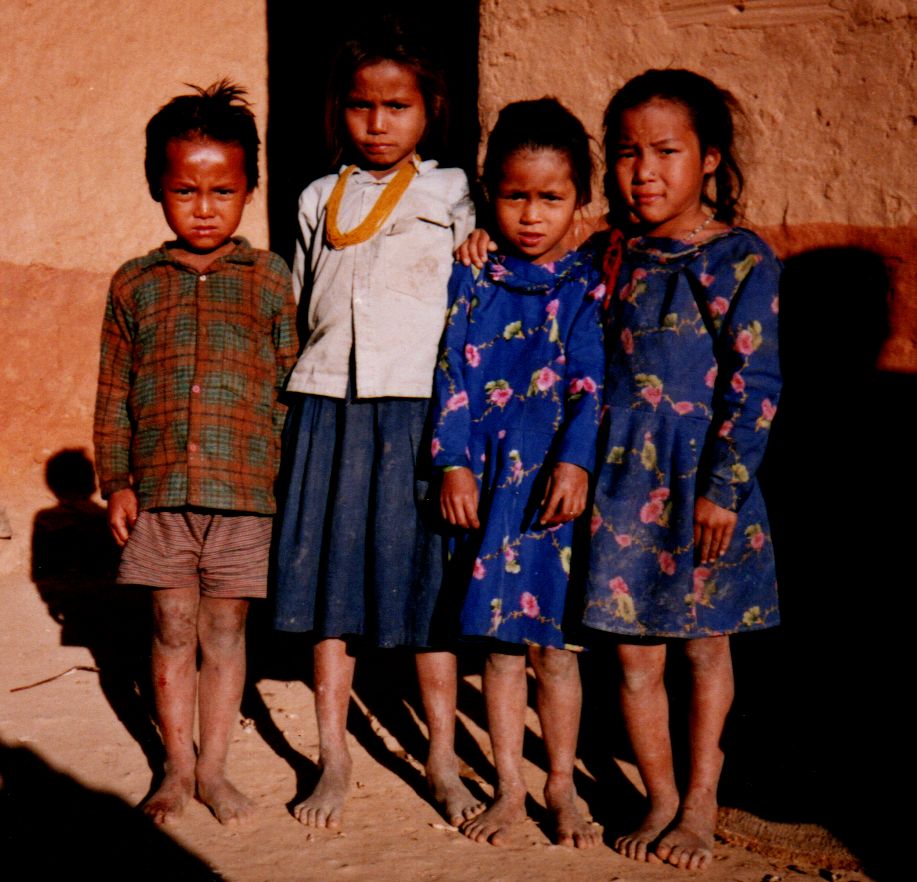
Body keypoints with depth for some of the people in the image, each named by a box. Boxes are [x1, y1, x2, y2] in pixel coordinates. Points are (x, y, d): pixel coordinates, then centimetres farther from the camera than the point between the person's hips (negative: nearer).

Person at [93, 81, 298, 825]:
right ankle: (177, 766, 23)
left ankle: (214, 767, 21)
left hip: (244, 489, -1)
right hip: (159, 490, 1)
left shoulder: (269, 280, 4)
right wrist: (116, 480, 3)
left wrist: (291, 477, 2)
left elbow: (291, 386, 6)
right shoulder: (135, 284, 7)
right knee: (172, 629, 9)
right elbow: (114, 393, 9)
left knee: (225, 630, 8)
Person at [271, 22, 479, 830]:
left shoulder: (452, 196, 6)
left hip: (420, 407, -2)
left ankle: (442, 758, 15)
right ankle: (334, 759, 16)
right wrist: (288, 409, 18)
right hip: (330, 406, 3)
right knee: (334, 582, 5)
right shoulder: (318, 200, 15)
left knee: (428, 582, 1)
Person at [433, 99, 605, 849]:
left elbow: (592, 382, -6)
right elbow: (454, 377, 3)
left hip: (556, 481, -2)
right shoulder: (473, 283, 5)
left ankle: (562, 787, 23)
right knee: (499, 641, 9)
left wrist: (576, 462, -17)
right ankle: (509, 789, 21)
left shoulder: (586, 286, 1)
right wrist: (454, 463, -6)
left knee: (552, 641, 6)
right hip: (489, 480, 2)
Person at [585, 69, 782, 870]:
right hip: (624, 478, 3)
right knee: (635, 652, 8)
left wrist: (724, 486, -14)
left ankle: (701, 803, 25)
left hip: (705, 478, -3)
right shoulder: (614, 256, 5)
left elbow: (755, 382, -10)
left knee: (705, 647, 10)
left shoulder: (743, 260, -7)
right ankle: (661, 799, 25)